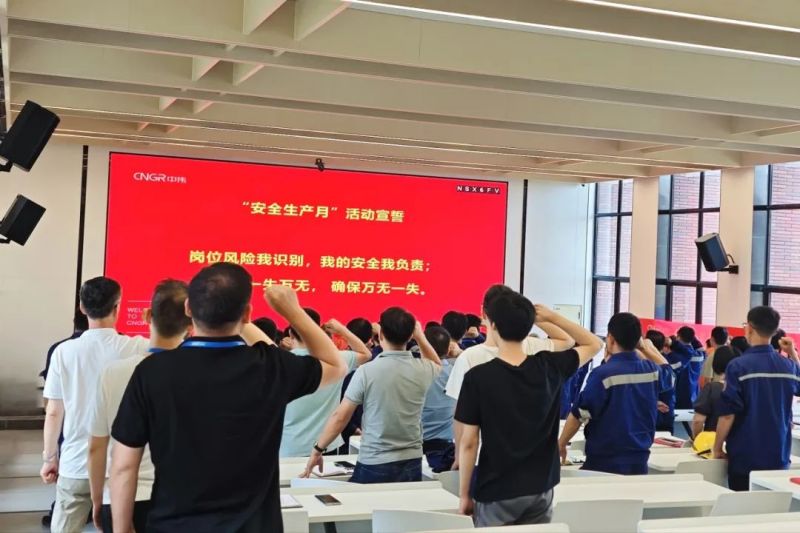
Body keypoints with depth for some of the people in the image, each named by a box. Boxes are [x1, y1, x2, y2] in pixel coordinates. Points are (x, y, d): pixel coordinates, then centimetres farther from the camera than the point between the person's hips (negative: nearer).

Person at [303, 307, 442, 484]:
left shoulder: (367, 371, -13)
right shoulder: (423, 370, -2)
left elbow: (340, 416, -8)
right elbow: (438, 366, 25)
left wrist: (318, 449, 3)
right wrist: (420, 336, 17)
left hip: (374, 465, -3)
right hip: (412, 463, 4)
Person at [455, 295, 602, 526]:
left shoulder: (478, 377, -15)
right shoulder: (549, 366, -5)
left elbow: (469, 443, -11)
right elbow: (594, 344, 13)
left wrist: (464, 495, -1)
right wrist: (552, 317, 5)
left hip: (496, 493, -3)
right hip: (540, 489, 4)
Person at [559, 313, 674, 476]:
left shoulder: (603, 374, -17)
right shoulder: (652, 371, 1)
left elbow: (579, 414, -12)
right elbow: (669, 374, 27)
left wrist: (561, 444, 1)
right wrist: (647, 348, 30)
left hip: (604, 462, -5)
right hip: (639, 461, 5)